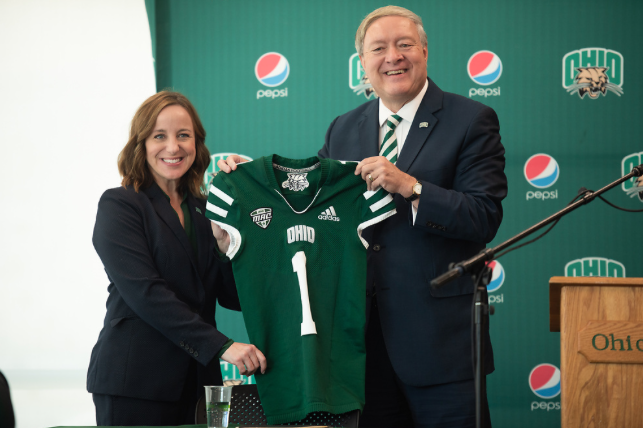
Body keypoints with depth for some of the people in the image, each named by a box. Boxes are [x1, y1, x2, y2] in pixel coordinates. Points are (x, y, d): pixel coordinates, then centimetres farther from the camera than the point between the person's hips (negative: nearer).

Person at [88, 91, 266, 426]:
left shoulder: (204, 210, 14)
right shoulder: (119, 205, -2)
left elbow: (234, 298, 10)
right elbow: (145, 293, -14)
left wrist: (226, 241, -7)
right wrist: (220, 346, -20)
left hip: (197, 381, 5)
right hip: (134, 383, -5)